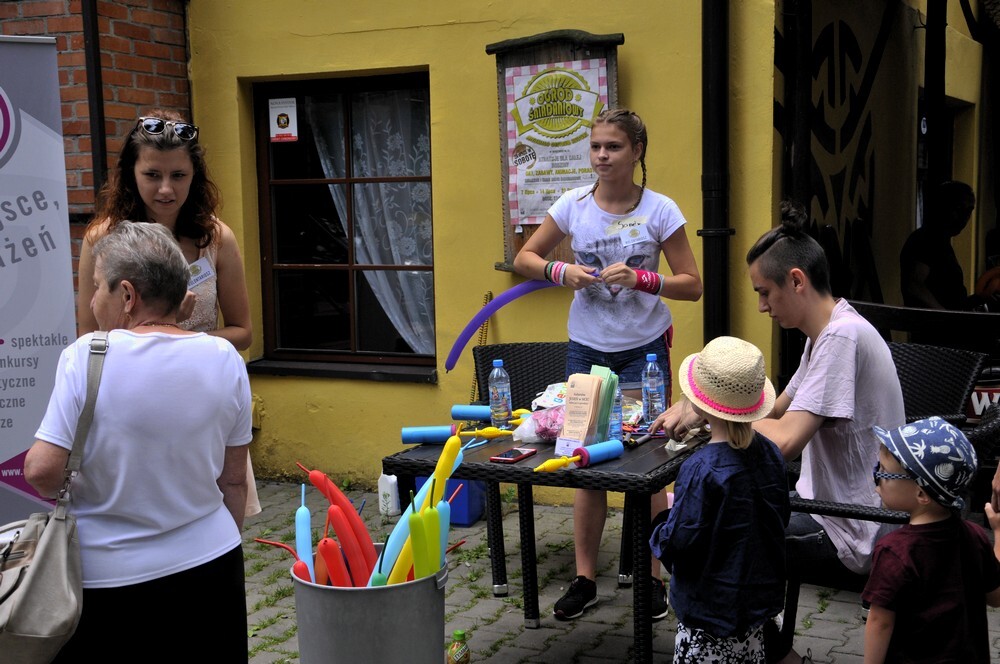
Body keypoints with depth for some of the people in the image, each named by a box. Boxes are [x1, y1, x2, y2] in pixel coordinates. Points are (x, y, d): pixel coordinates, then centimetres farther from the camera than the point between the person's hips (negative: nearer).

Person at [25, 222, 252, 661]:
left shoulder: (85, 357, -14)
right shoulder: (224, 358, -2)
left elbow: (41, 472, -17)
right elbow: (234, 480, 4)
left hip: (107, 583, -3)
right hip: (211, 565, 3)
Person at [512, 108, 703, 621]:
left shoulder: (660, 211, -9)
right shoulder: (574, 205, -3)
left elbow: (692, 285, -7)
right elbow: (524, 258, 6)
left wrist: (640, 279, -22)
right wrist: (562, 271, -13)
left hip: (643, 349, -2)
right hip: (586, 348, 3)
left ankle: (652, 577, 18)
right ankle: (585, 578, 20)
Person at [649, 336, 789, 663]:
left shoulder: (702, 470, -26)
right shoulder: (770, 453, -4)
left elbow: (678, 542, -22)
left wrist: (667, 514, -2)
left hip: (710, 607, -7)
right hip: (760, 596, 7)